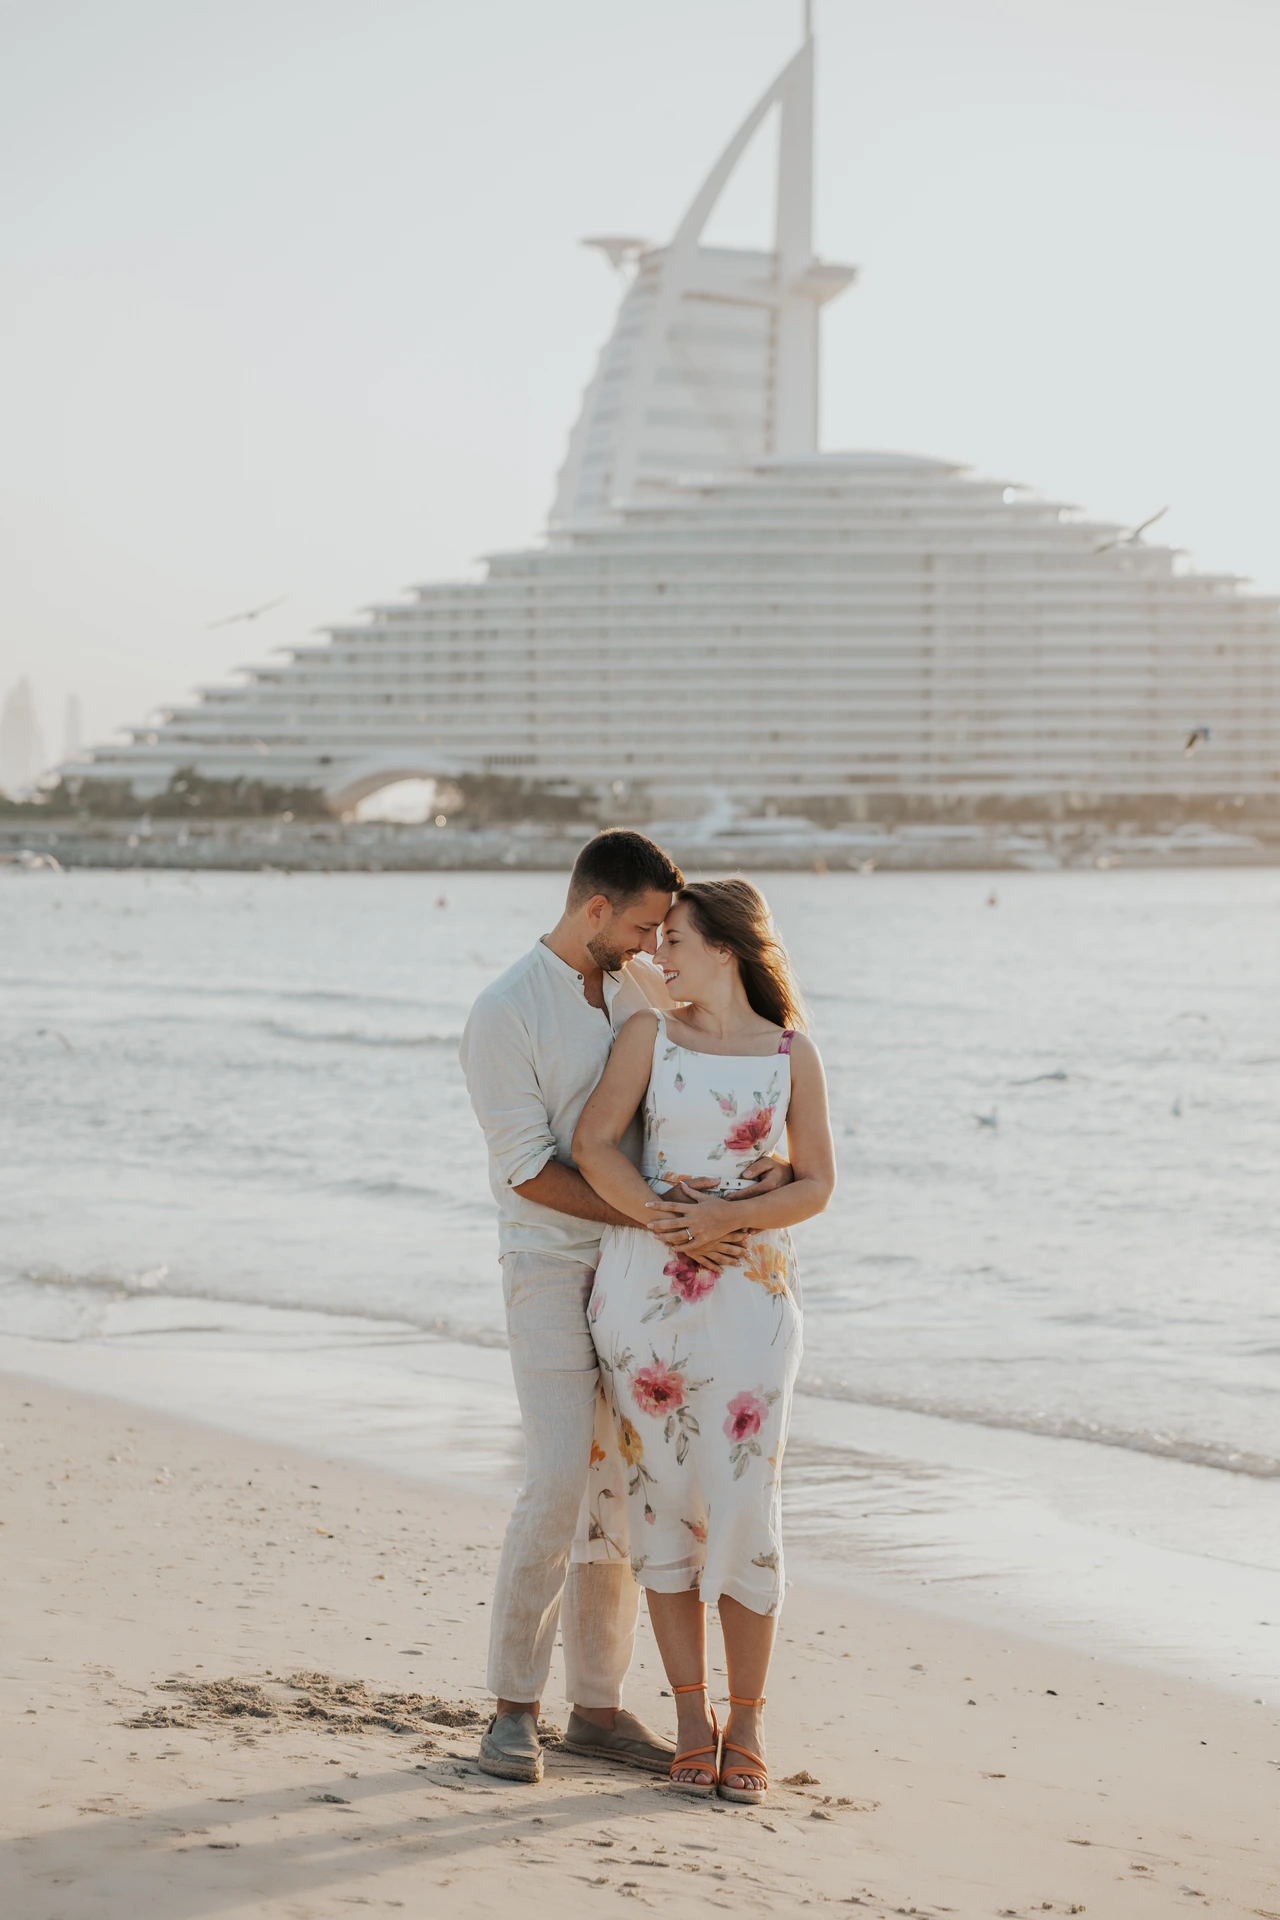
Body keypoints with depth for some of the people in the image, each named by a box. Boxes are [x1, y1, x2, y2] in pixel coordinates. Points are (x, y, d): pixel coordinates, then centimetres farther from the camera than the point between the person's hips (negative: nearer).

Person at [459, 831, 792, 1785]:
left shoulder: (644, 988, 7)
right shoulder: (504, 1016, -12)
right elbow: (529, 1171, -16)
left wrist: (775, 1159, -6)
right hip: (553, 1267, -6)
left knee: (626, 1484, 6)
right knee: (560, 1482, -15)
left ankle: (599, 1706, 13)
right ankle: (515, 1706, -3)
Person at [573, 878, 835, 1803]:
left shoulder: (792, 1054, 4)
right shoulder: (650, 1033, 5)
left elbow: (817, 1185, 3)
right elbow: (593, 1143, -5)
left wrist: (728, 1217, -14)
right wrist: (664, 1222, -18)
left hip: (749, 1293, -1)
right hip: (644, 1288, 1)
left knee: (745, 1510, -5)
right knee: (663, 1501, 3)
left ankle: (747, 1726, 7)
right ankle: (692, 1719, 12)